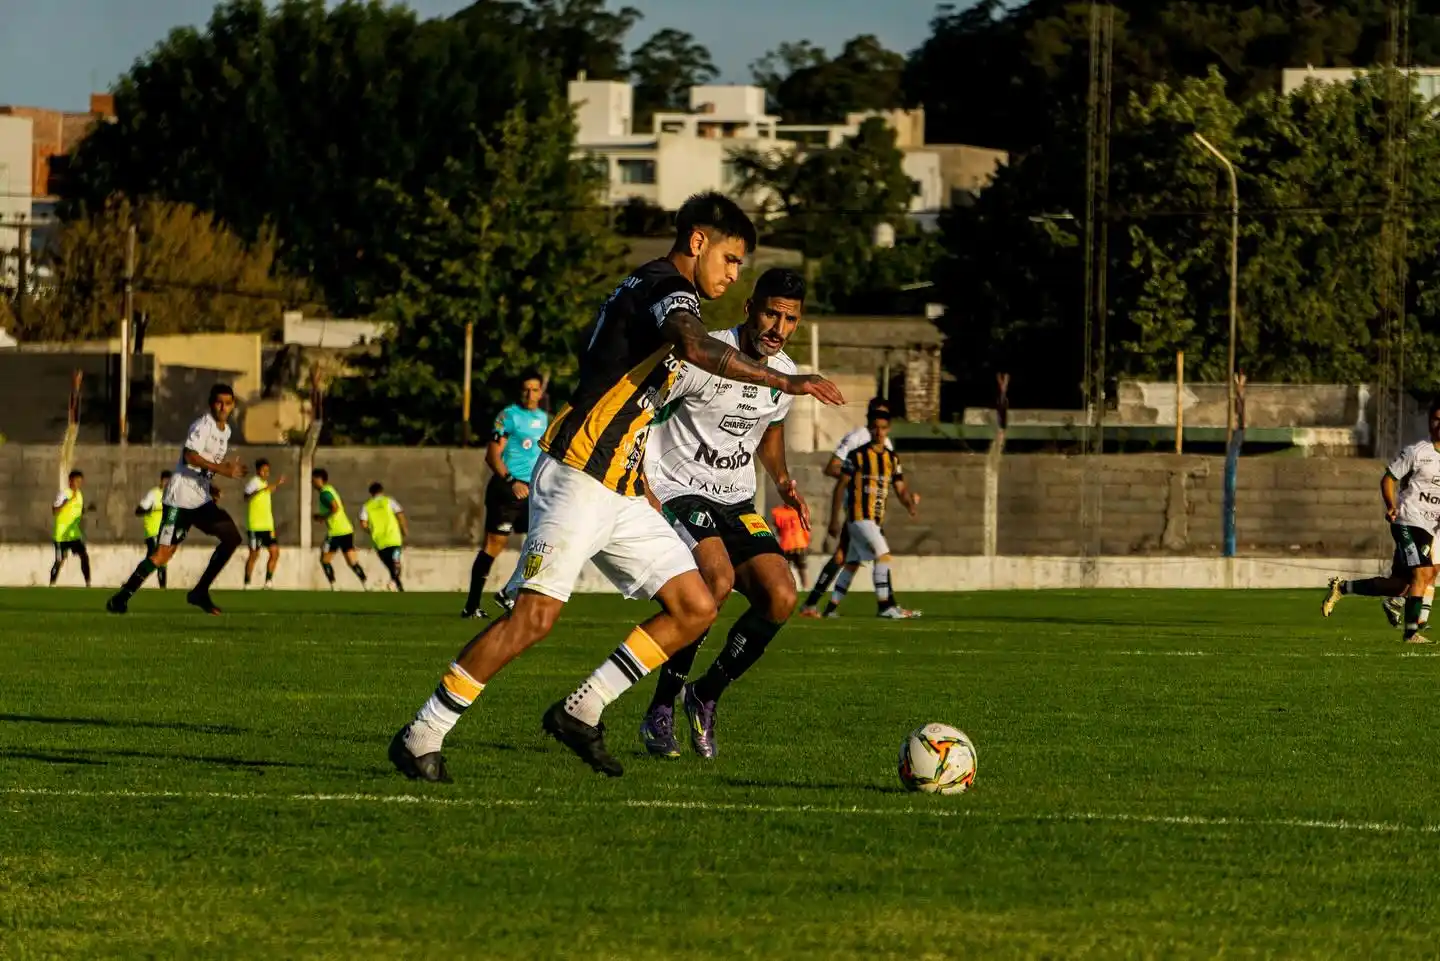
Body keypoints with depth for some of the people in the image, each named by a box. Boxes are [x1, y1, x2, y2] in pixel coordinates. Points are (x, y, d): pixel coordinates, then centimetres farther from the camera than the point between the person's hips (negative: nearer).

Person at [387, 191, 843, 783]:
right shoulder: (667, 288, -9)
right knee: (536, 614, -16)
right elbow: (695, 347, -33)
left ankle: (580, 712, 6)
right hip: (579, 481, -10)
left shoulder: (643, 288, 22)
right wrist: (781, 381, -38)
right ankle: (421, 736, -9)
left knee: (696, 608, 2)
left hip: (621, 493, 10)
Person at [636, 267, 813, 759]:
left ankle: (705, 698, 6)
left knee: (780, 597, -15)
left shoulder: (785, 374, 5)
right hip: (677, 492, -7)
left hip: (736, 503, 7)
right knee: (718, 579, -32)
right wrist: (643, 490, -23)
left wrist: (783, 480, 11)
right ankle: (660, 711, -18)